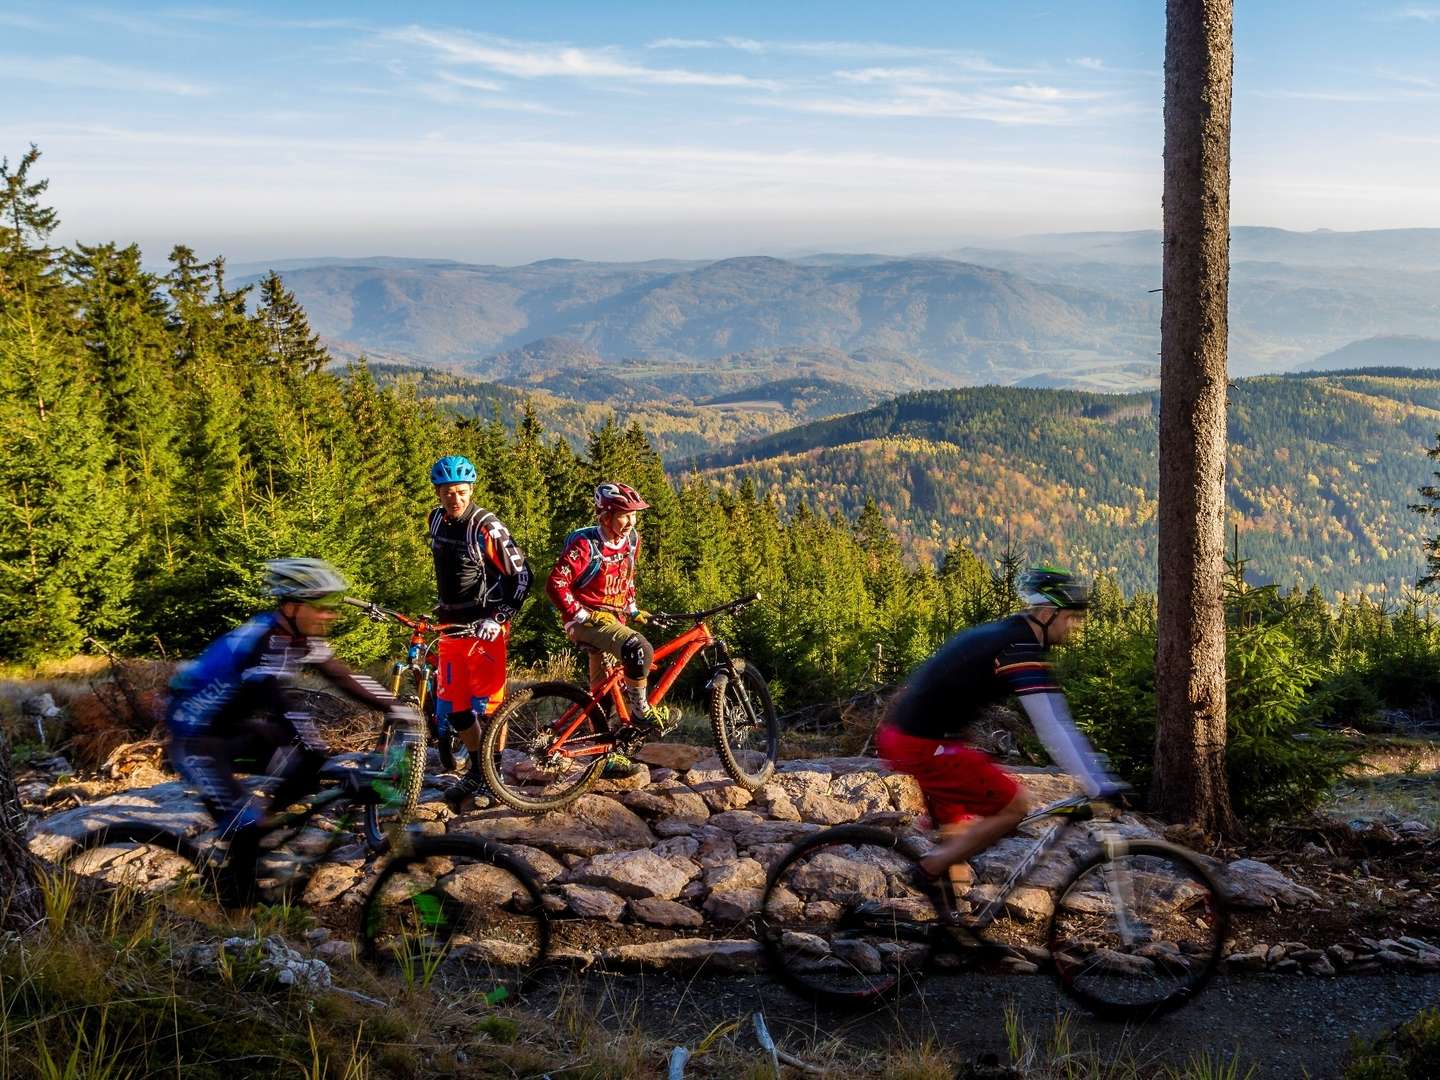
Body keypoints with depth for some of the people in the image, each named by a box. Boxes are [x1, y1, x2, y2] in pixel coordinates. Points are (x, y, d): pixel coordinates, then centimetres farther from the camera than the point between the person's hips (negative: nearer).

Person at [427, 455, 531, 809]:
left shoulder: (487, 528, -16)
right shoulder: (437, 520, 6)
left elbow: (521, 575, -14)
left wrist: (500, 618, -20)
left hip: (484, 627, -6)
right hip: (451, 625, 7)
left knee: (489, 703, -1)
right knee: (454, 707, 9)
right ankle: (476, 771, 26)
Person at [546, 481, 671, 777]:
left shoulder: (631, 540, 4)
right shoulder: (584, 545, -19)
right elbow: (556, 585, -21)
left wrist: (632, 609, 14)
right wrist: (581, 615, -23)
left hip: (612, 618, 8)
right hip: (587, 619, -8)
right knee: (639, 648, -31)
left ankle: (605, 755, 18)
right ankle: (640, 710, -12)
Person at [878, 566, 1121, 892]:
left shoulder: (1005, 634, 16)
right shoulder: (1023, 650, -16)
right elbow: (1051, 731, -21)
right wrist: (1096, 789, -19)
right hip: (924, 745, -10)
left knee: (959, 831, 20)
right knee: (1015, 805, -5)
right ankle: (928, 872, 0)